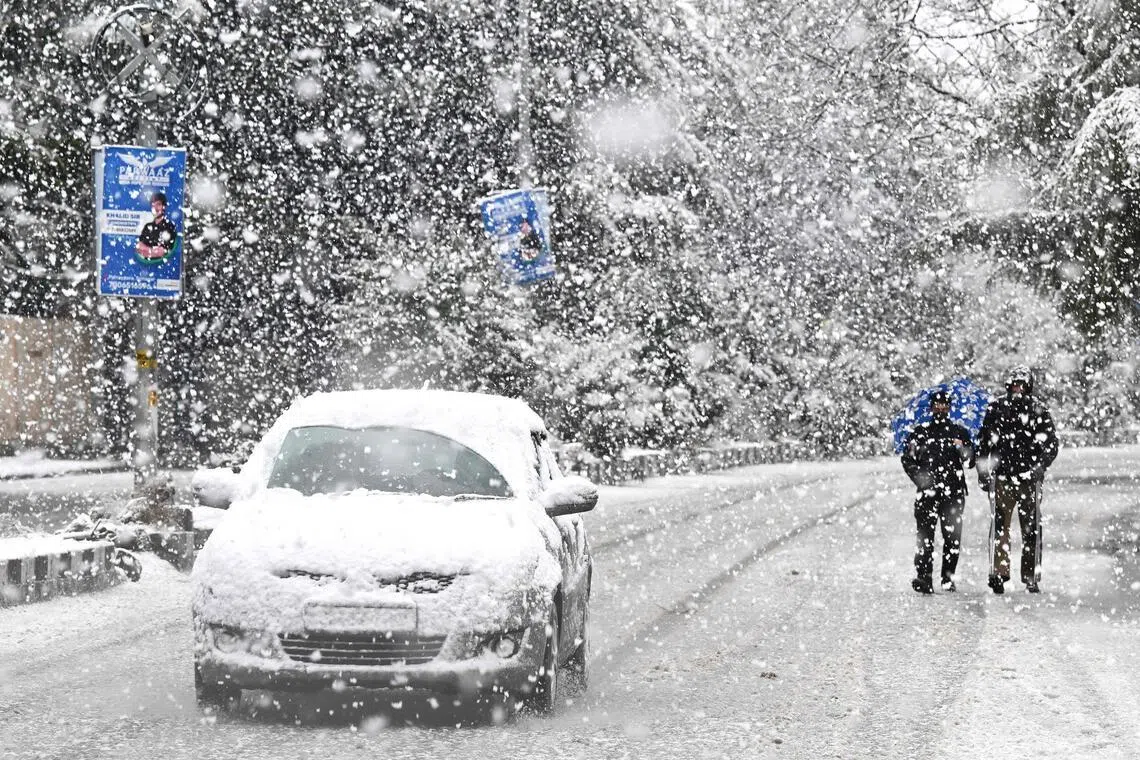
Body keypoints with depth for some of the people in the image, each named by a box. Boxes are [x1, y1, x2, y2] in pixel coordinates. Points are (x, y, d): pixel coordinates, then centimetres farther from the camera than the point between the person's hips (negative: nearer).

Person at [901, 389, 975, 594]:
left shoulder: (960, 433, 14)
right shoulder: (920, 433, 12)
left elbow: (971, 462, 9)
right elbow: (907, 459, 8)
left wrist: (963, 450, -12)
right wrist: (919, 477, -10)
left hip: (954, 492, 1)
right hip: (928, 492, -1)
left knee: (953, 536, -1)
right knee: (925, 534, -11)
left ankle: (948, 577, 10)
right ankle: (923, 577, -14)